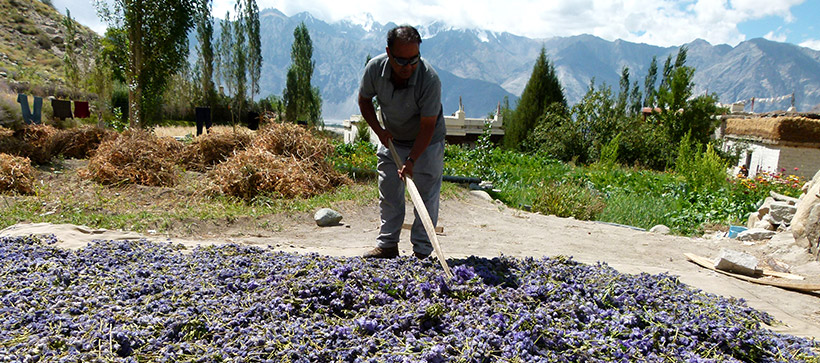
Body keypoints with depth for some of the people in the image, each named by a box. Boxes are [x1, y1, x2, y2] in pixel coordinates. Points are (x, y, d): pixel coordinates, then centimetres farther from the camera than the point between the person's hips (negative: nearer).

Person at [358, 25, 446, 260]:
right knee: (388, 192, 6)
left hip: (426, 141, -4)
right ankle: (387, 245, 18)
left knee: (426, 195, -4)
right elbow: (364, 100, 1)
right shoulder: (375, 68, -19)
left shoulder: (429, 79, -31)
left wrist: (411, 159, -34)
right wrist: (378, 130, -10)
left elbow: (427, 126, -26)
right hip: (391, 139, 4)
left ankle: (422, 251, 6)